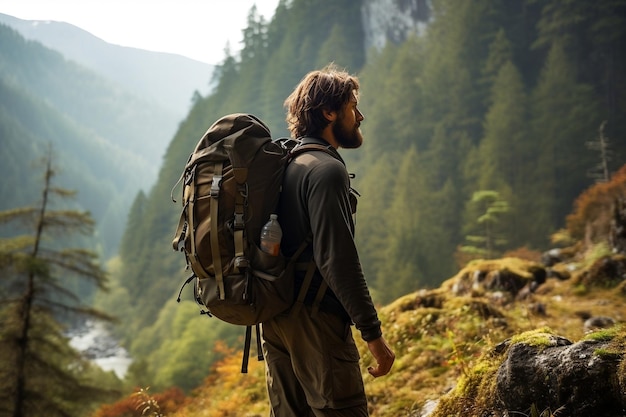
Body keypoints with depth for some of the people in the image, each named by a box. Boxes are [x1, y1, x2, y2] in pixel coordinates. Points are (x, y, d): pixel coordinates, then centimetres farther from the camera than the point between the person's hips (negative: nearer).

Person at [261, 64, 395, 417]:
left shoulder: (285, 164, 14)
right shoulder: (327, 169, -14)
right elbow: (337, 259, -22)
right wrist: (373, 334, -19)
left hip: (275, 318, 10)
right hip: (314, 320, -10)